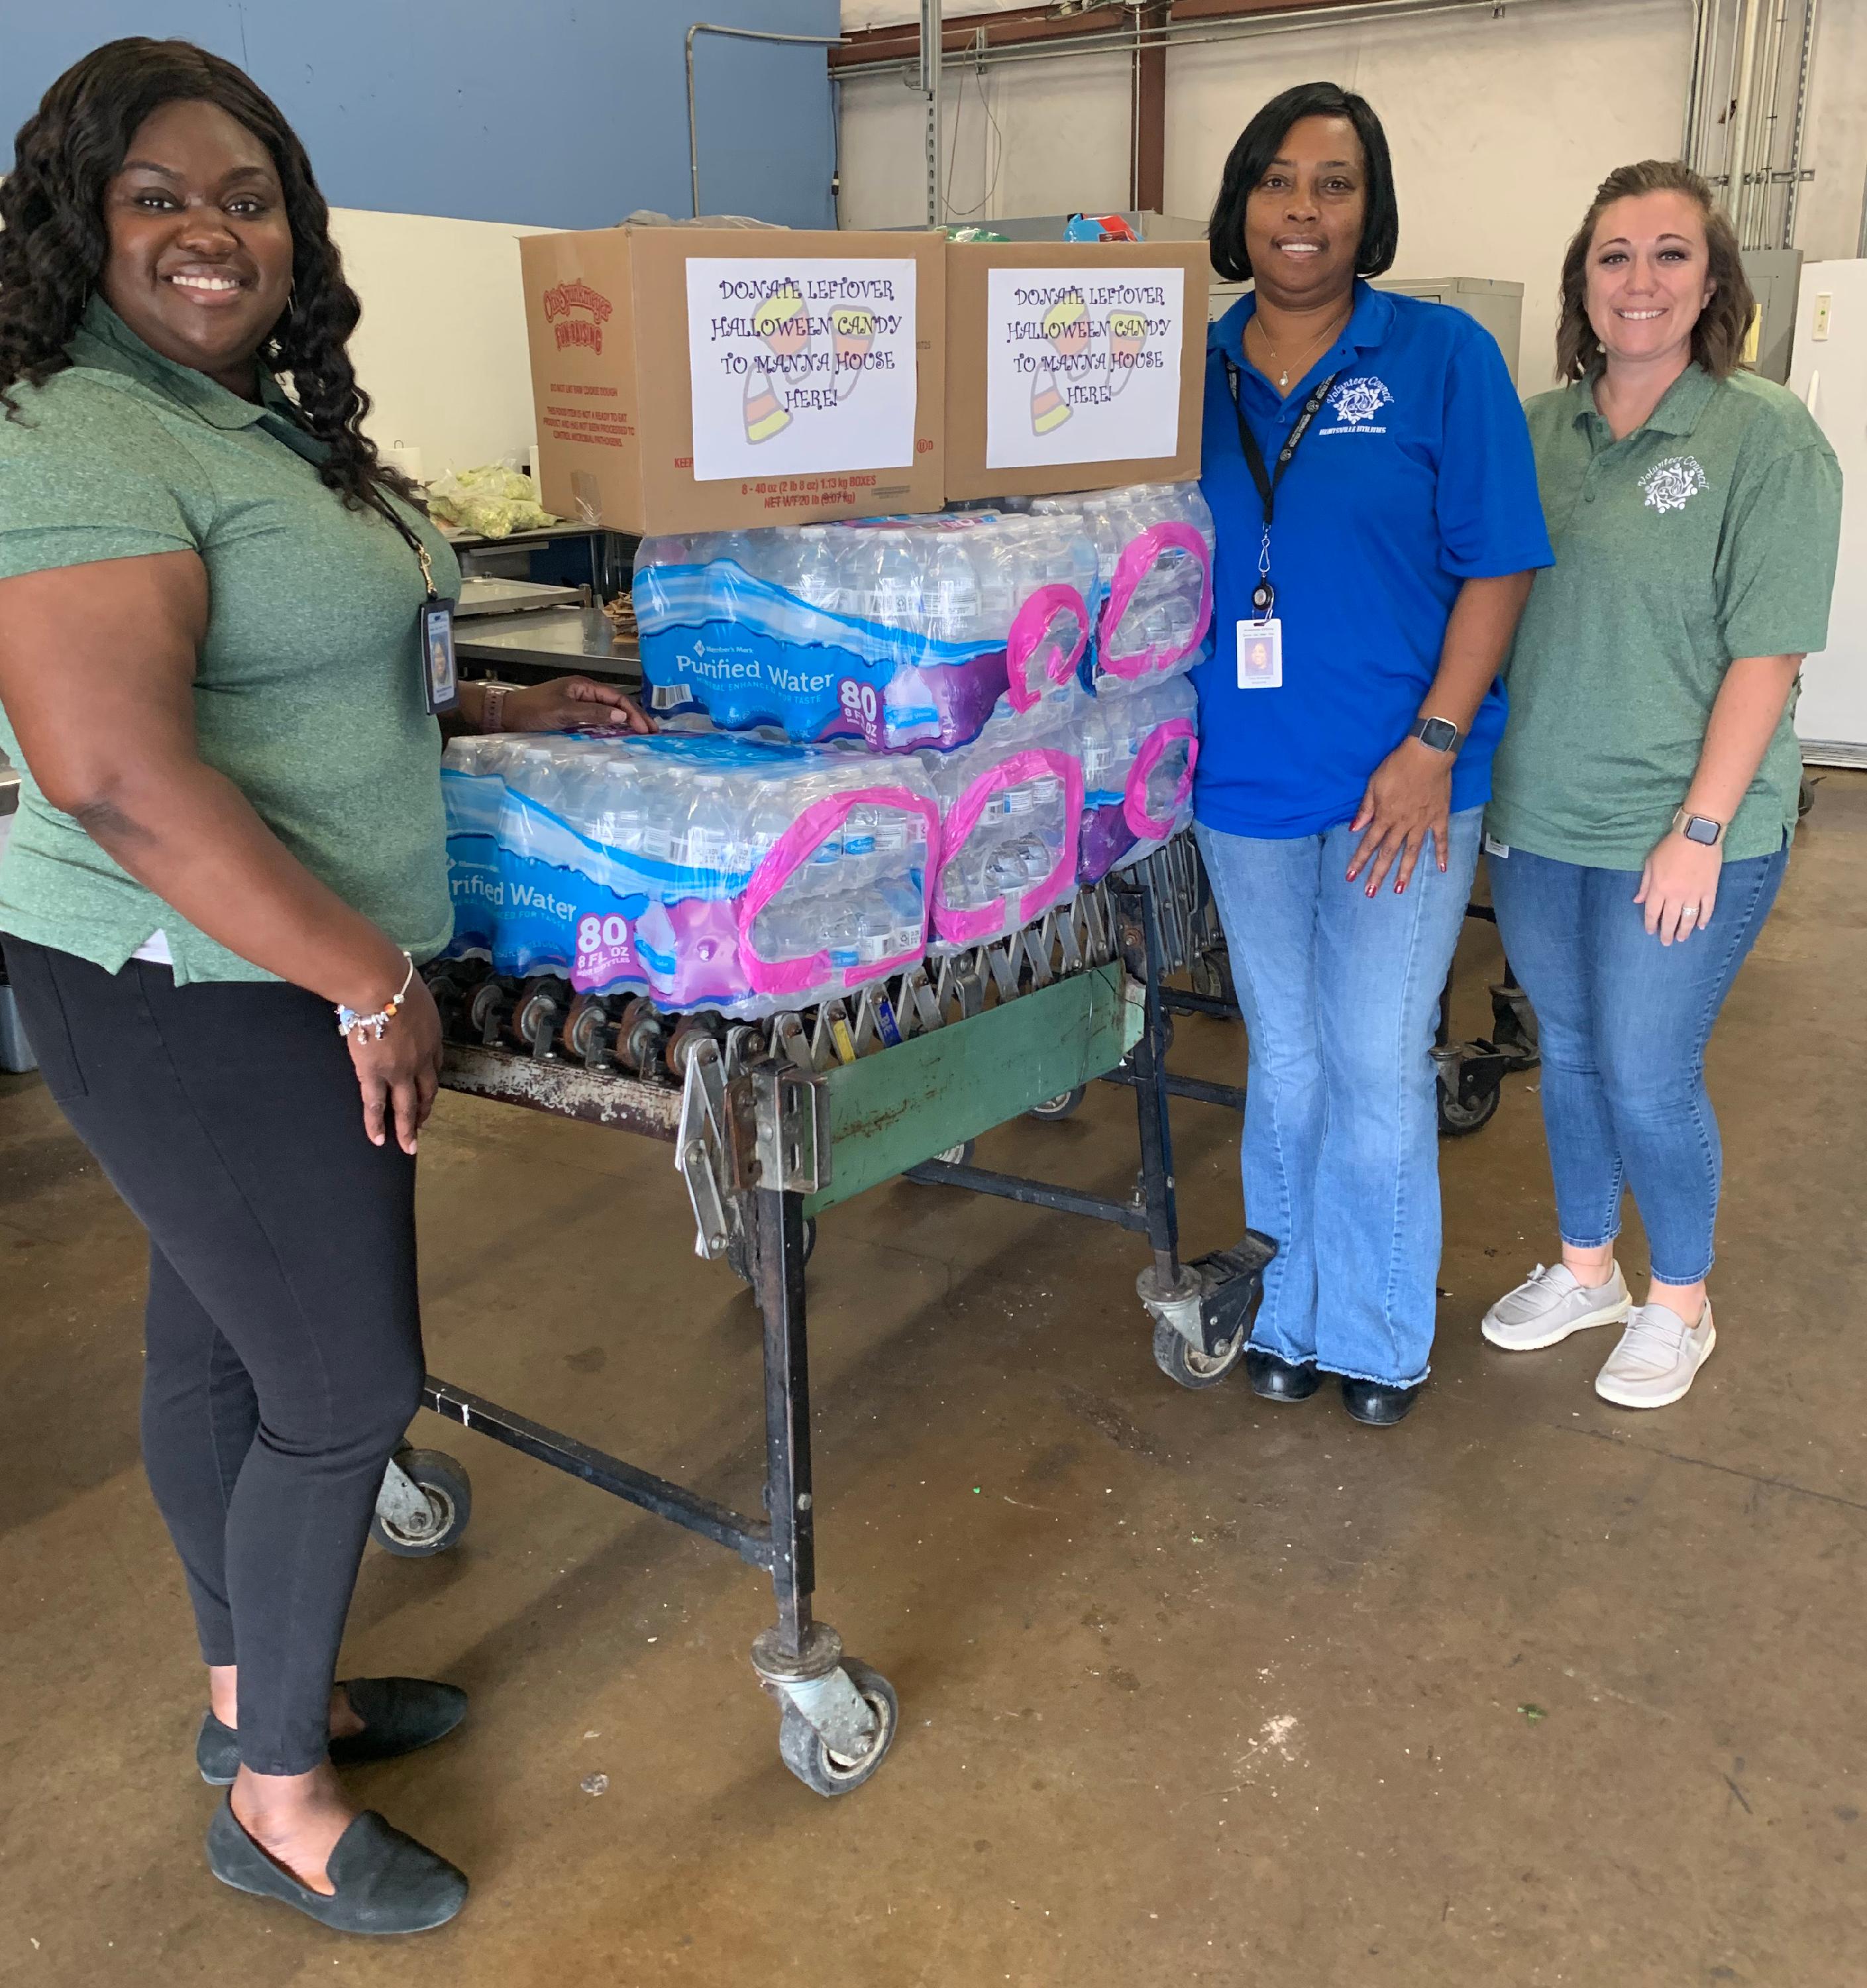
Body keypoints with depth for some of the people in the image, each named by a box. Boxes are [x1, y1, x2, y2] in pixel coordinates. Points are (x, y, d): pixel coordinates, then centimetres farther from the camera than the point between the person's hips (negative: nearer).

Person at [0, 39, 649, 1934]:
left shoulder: (255, 415, 12)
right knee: (346, 1387, 0)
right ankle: (276, 1801, 23)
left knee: (218, 1338, 20)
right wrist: (373, 987, -23)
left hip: (256, 979, 10)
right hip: (206, 997, -10)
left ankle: (252, 1690, 40)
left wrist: (493, 705, 16)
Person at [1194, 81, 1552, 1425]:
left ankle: (1380, 1329, 23)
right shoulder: (1194, 372, 5)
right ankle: (1289, 1310, 31)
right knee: (1284, 1064, 14)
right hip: (1245, 778, 3)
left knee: (1379, 1070, 3)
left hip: (1398, 782, -3)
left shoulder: (1442, 357, -4)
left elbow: (1498, 568, -6)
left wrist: (1433, 745, -14)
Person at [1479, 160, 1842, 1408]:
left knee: (1647, 1079, 2)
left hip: (1679, 835, -5)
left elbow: (1767, 654, -13)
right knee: (1568, 1052, 16)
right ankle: (1586, 1270, 37)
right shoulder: (1536, 431, 5)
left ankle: (1681, 1304, 27)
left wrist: (1702, 830, -17)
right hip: (1538, 816, 5)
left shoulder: (1769, 439, -9)